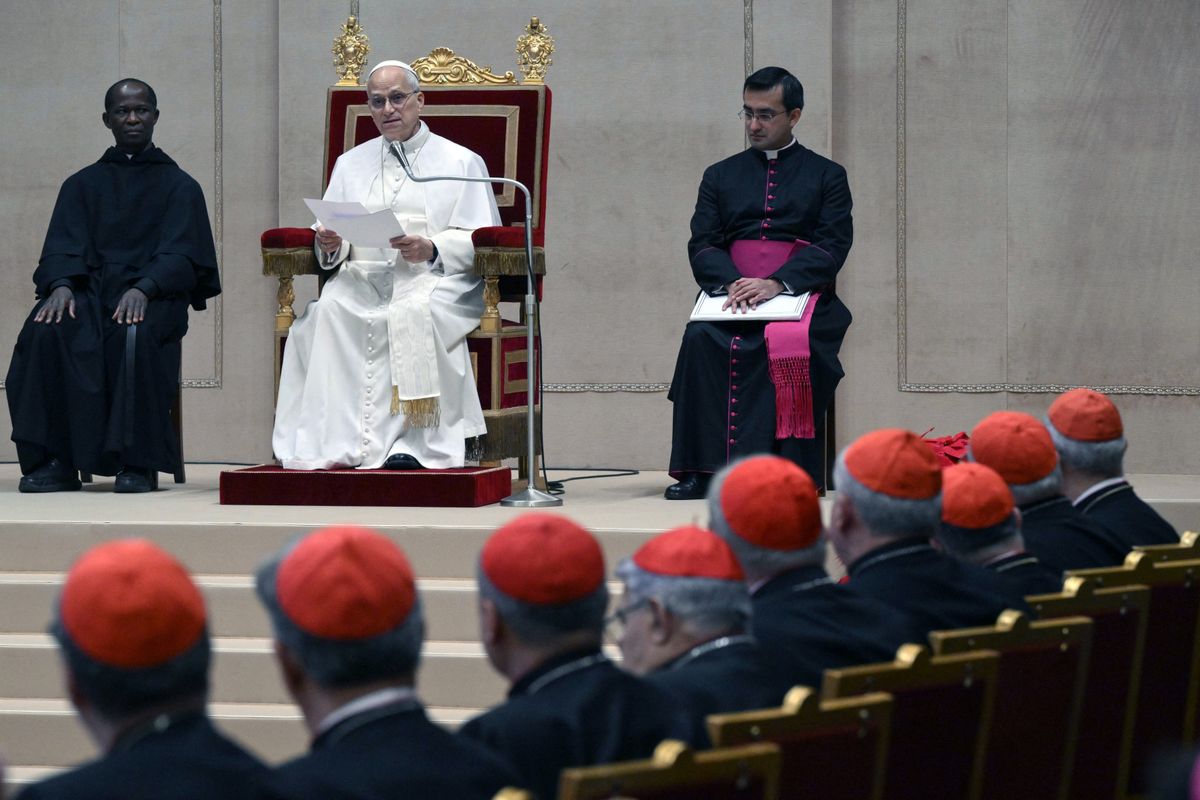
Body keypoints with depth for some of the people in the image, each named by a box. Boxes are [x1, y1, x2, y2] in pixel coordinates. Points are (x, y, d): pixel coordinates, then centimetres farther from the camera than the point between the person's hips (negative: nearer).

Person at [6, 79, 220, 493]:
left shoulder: (180, 186, 13)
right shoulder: (82, 185, 20)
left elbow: (180, 256, -1)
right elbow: (62, 246, 7)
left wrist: (143, 289, -22)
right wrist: (60, 284, -17)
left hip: (154, 296, -2)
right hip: (90, 292, 2)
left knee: (135, 335, -38)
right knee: (47, 331, -31)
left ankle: (138, 464, -34)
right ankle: (53, 462, -31)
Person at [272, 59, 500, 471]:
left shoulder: (461, 163, 14)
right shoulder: (352, 164, 25)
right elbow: (330, 246, 17)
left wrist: (431, 250, -16)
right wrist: (331, 245, -8)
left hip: (435, 279, -3)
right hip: (363, 278, 3)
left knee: (413, 313, -38)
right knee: (328, 310, -32)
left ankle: (412, 441, -36)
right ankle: (336, 442, -37)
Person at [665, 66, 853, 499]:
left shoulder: (826, 175, 15)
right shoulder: (721, 175, 23)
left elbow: (832, 246, 1)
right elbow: (702, 246, 11)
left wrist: (777, 284, -16)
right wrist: (731, 284, -12)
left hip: (800, 296, -2)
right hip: (730, 296, 2)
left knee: (790, 345, -36)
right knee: (701, 340, -31)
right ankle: (700, 469, -32)